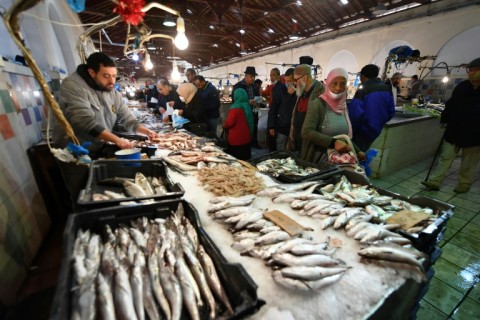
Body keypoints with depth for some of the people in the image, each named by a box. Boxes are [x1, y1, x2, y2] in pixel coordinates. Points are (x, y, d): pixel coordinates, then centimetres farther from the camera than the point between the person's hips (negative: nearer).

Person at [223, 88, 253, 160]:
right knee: (245, 159, 15)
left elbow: (229, 122, -21)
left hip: (236, 139, -7)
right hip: (247, 137, 8)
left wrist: (224, 125, -1)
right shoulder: (247, 106, 7)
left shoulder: (235, 108, -17)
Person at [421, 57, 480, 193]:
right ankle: (434, 182, 5)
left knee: (469, 163, 9)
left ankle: (464, 185, 22)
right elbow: (450, 105, 10)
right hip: (454, 130, 3)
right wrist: (444, 119, 4)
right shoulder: (461, 86, 3)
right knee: (445, 157, 3)